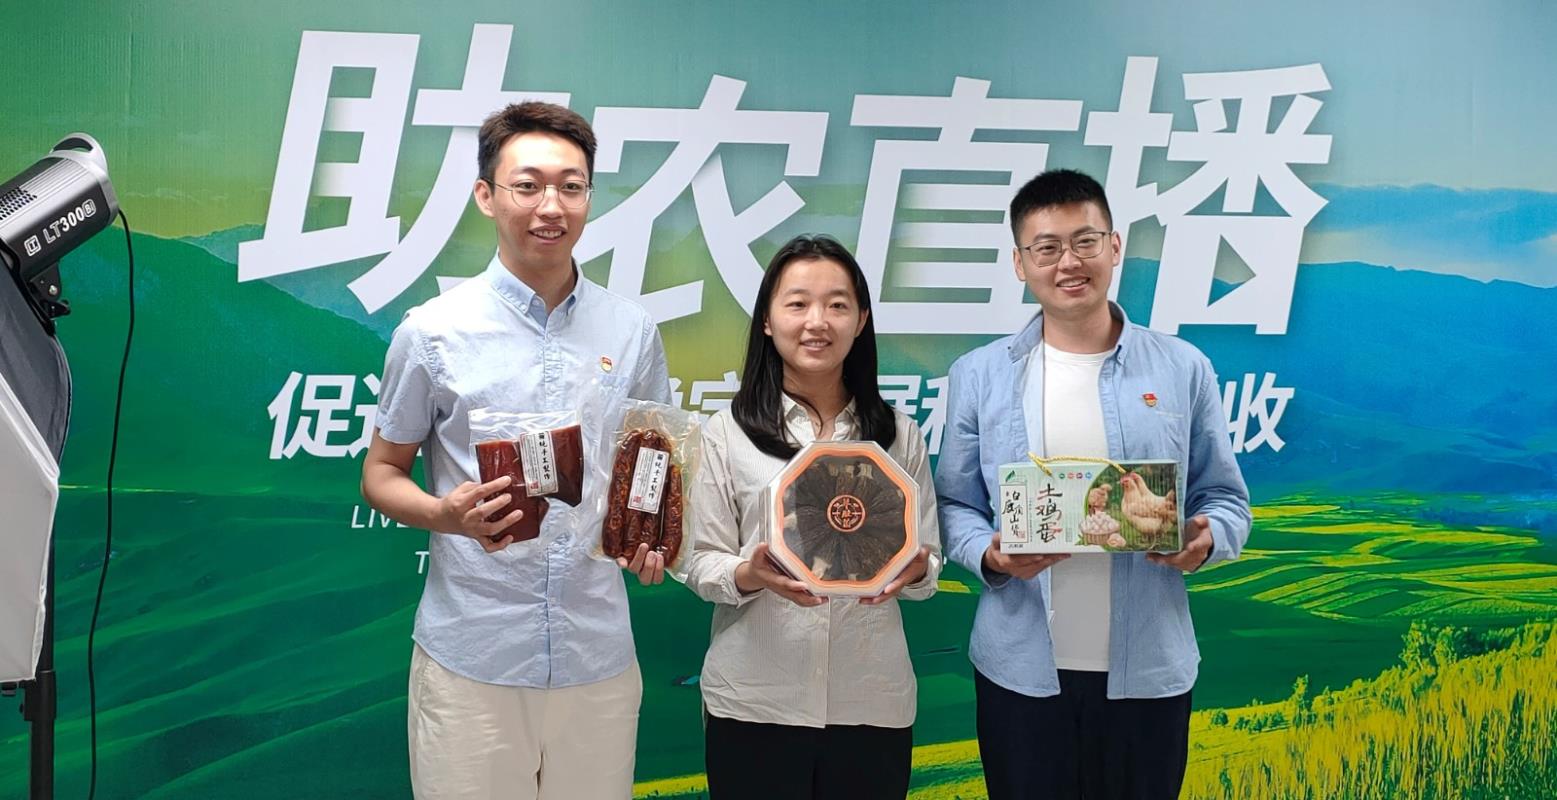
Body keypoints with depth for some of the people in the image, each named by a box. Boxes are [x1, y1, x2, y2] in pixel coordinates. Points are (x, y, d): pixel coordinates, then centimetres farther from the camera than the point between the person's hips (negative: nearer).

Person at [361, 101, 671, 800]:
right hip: (471, 661, -2)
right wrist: (448, 515, -17)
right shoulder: (432, 331, -3)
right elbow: (380, 474, 4)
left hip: (598, 658, 2)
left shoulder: (632, 332, 4)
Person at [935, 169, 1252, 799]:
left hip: (1149, 669, 0)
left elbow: (1226, 500, 8)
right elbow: (954, 504, 6)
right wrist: (988, 554, -14)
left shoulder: (1184, 369, 3)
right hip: (1021, 669, 0)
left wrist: (1204, 540, -14)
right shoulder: (979, 376, 3)